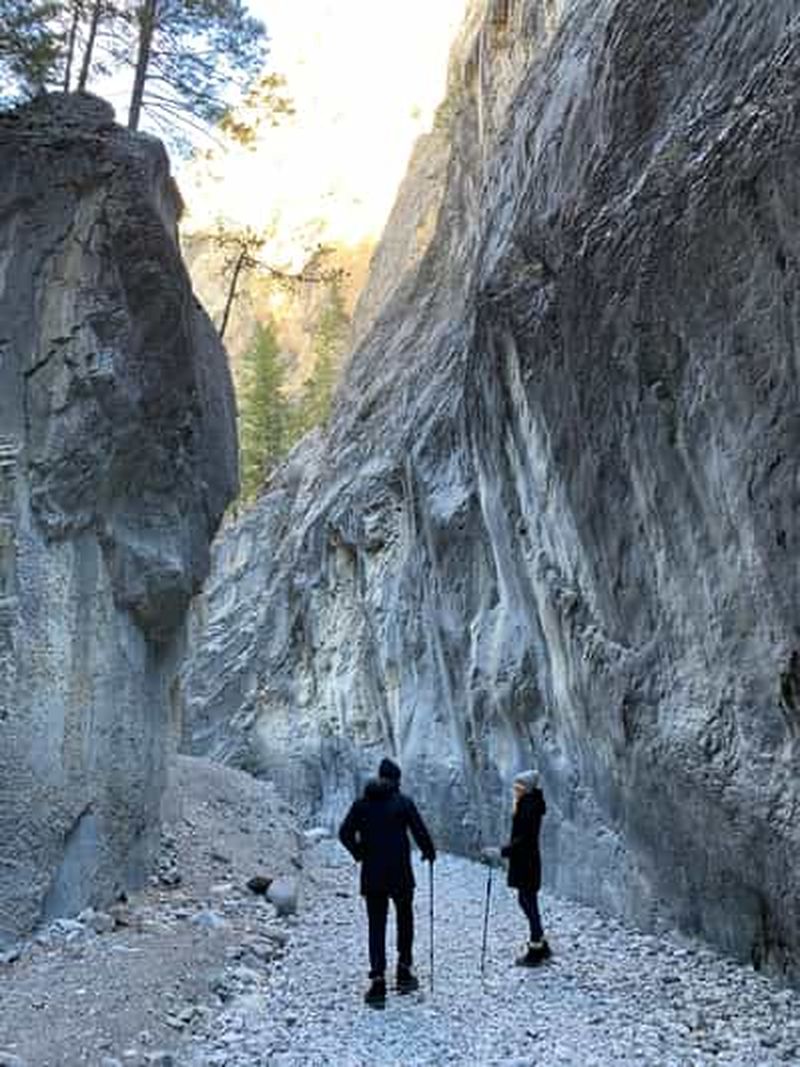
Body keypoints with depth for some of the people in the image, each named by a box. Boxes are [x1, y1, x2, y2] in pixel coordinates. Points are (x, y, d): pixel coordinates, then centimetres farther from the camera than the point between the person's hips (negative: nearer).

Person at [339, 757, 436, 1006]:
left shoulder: (362, 803, 3)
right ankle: (404, 971, 17)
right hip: (400, 874, -2)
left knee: (376, 926, 7)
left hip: (371, 875, 2)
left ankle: (377, 980, -2)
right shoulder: (404, 802, -6)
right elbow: (420, 832, -10)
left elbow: (345, 833, 0)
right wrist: (429, 853, 8)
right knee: (404, 920, 18)